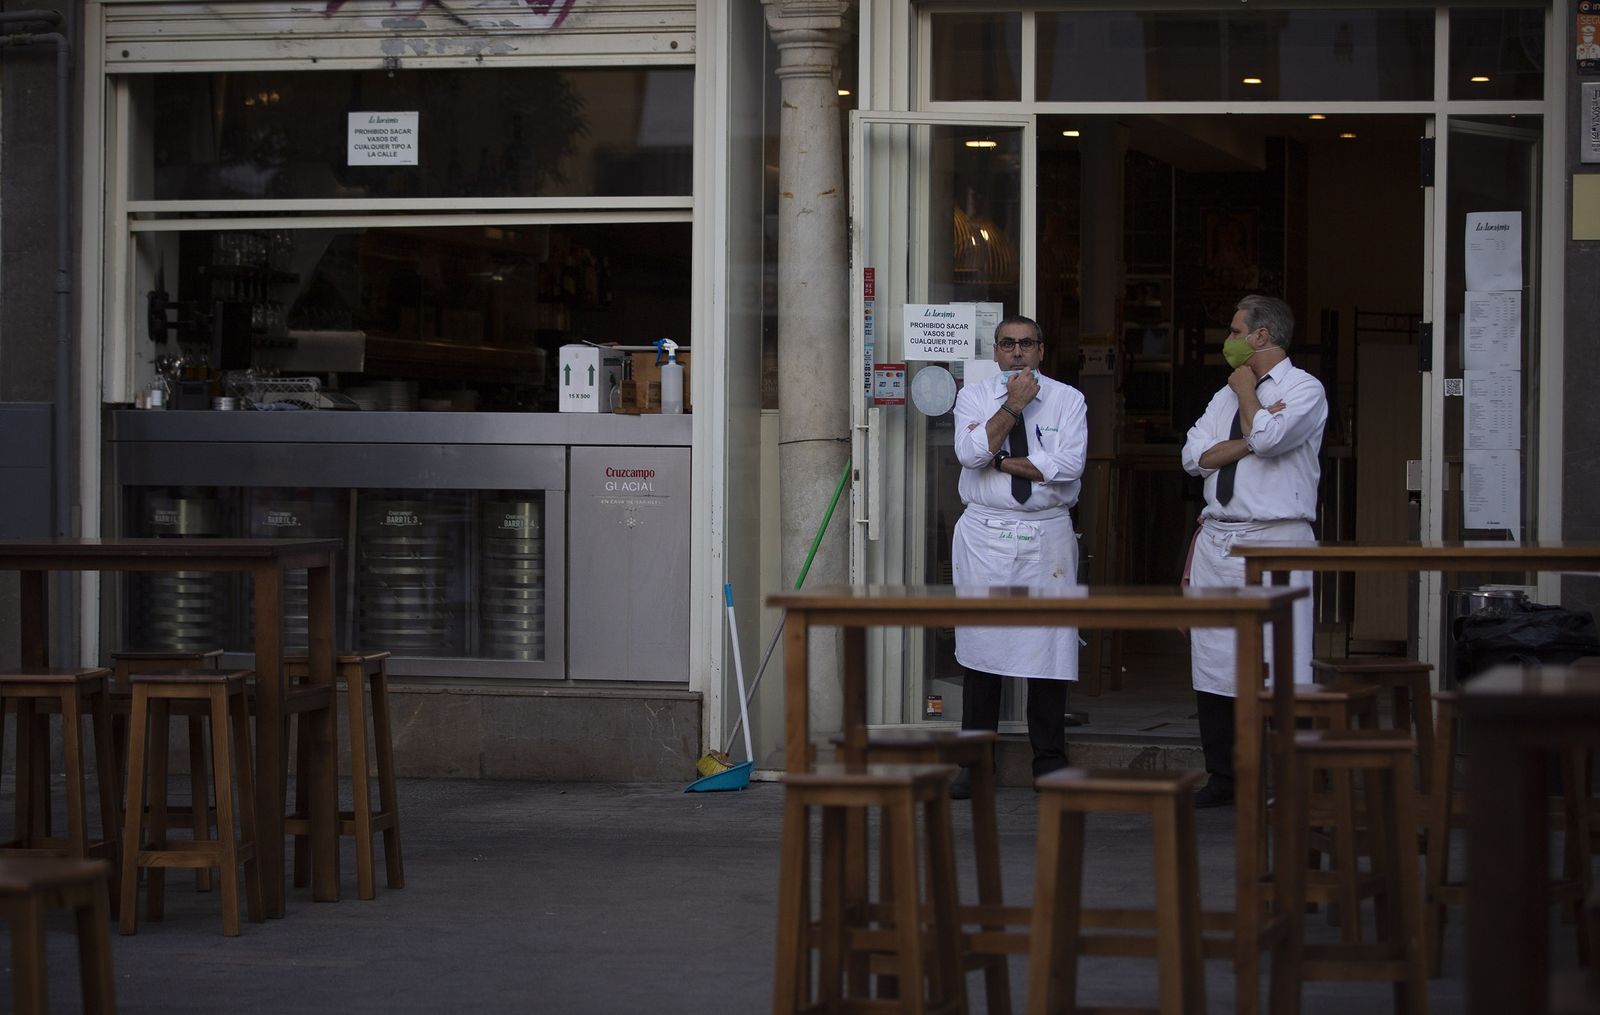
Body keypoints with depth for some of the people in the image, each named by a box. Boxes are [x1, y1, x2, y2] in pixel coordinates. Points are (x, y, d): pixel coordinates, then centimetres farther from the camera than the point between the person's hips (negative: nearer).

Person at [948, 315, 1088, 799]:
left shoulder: (1067, 400, 5)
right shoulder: (974, 396, 7)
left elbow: (1068, 465, -10)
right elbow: (971, 452, -11)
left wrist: (1000, 461, -7)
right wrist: (1013, 406, -11)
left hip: (1047, 538, 0)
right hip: (984, 535, 1)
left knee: (1047, 647, -1)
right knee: (981, 647, 1)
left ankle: (1049, 763, 8)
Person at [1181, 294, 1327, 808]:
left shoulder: (1304, 389, -1)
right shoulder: (1226, 395, 20)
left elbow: (1267, 438, -19)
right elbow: (1194, 456, 8)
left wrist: (1247, 391, -2)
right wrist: (1248, 440, -7)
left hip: (1275, 542, -7)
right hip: (1218, 540, 7)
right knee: (1213, 667, 7)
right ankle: (1223, 779, 16)